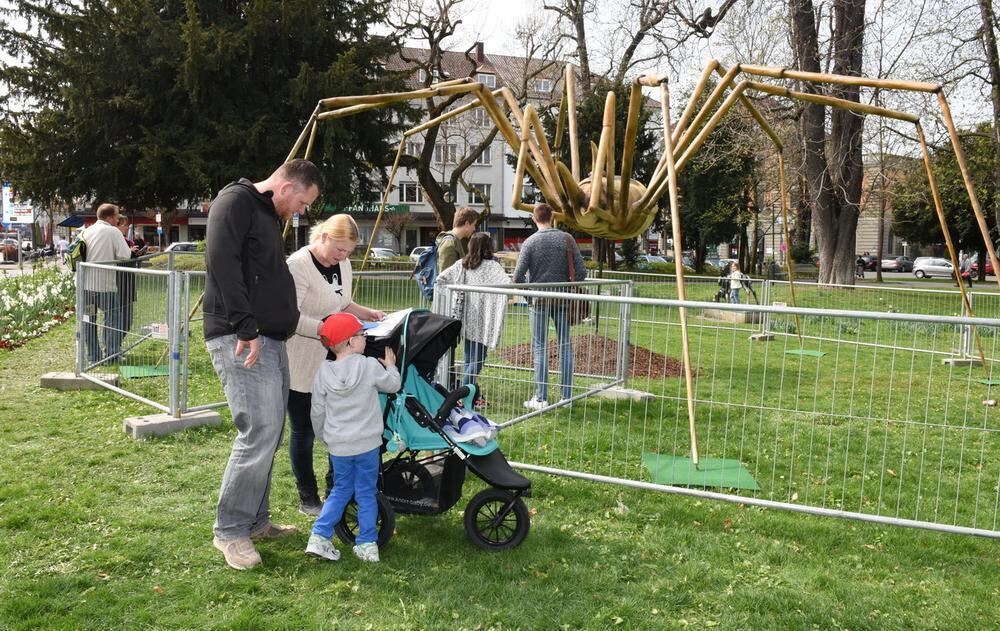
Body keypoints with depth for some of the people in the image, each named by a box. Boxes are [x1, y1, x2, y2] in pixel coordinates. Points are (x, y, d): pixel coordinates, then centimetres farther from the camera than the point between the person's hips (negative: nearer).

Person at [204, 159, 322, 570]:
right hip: (240, 339, -10)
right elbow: (222, 262, -20)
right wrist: (244, 328, -23)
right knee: (259, 432, -12)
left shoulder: (270, 217, 22)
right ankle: (230, 531, 1)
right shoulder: (236, 201, -7)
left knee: (269, 433, 12)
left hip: (269, 340, 10)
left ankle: (256, 521, 23)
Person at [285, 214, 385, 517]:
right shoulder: (298, 265, -19)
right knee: (303, 431, 6)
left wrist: (367, 313, 3)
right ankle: (307, 497, 21)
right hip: (301, 366, -7)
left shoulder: (342, 264, 6)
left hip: (333, 363, 7)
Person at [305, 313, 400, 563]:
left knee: (341, 490, 19)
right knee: (366, 493, 10)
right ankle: (367, 544, 12)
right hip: (368, 443, -2)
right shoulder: (370, 366, -12)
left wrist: (324, 438, 19)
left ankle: (319, 536, 9)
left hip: (338, 446, 3)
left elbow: (317, 412, 3)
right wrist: (390, 365, 22)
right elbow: (393, 385, 5)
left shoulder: (324, 372, -4)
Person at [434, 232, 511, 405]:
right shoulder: (492, 266, -10)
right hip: (480, 320, -6)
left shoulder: (461, 264, 5)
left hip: (463, 318, 6)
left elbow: (440, 278, 8)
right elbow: (507, 284, -23)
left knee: (469, 358, 16)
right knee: (478, 358, -2)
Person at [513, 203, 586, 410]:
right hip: (563, 300, 2)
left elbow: (518, 277, -10)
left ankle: (541, 399, 4)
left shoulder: (530, 242, -7)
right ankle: (567, 396, 13)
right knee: (565, 346, 10)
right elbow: (581, 272, -4)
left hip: (539, 301, -2)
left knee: (540, 348, 4)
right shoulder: (566, 239, -1)